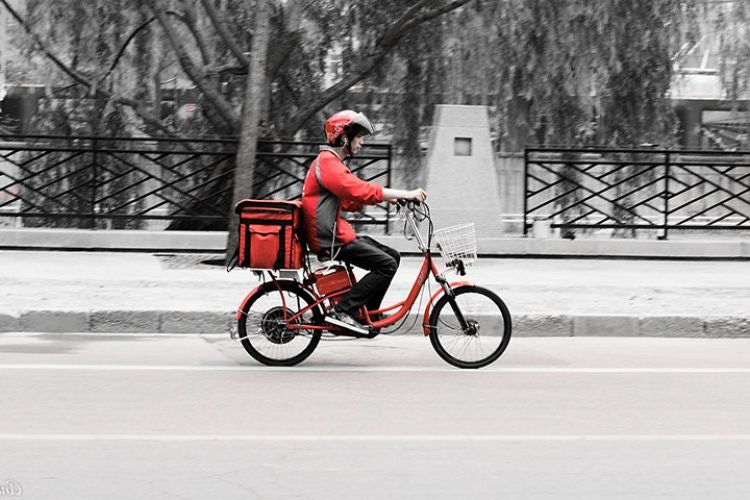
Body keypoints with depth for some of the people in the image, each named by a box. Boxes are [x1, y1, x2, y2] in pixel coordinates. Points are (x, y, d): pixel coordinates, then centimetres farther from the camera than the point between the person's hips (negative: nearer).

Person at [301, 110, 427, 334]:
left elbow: (350, 201, 19)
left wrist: (389, 198, 6)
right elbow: (361, 190, -25)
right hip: (331, 241, -11)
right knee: (387, 264, -16)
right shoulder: (328, 162, -15)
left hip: (337, 233, 11)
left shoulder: (331, 163, 20)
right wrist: (407, 194, -23)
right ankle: (341, 312, -17)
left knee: (392, 256, 11)